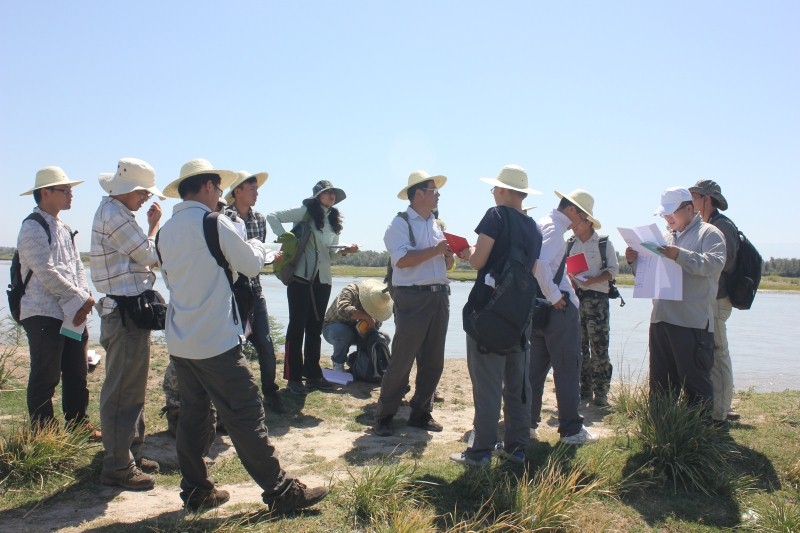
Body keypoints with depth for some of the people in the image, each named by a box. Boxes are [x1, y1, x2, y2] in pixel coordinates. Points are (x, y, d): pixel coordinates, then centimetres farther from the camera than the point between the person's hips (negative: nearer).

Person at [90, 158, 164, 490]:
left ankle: (130, 454, 29)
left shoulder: (113, 212, 17)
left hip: (128, 310, 11)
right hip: (126, 312, -11)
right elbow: (150, 255, -14)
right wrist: (154, 225, 1)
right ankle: (118, 466, 4)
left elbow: (140, 257, 18)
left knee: (131, 388, 18)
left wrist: (151, 227, 7)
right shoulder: (114, 215, -16)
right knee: (123, 391, -4)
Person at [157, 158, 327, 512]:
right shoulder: (214, 223, -12)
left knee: (192, 415, 14)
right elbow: (250, 265, -3)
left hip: (179, 342, 8)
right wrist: (257, 246, 18)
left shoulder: (166, 231, 9)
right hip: (216, 341, -8)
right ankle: (281, 492, 4)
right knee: (246, 417, -4)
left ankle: (195, 491, 23)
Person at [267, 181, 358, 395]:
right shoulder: (305, 212, -3)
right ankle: (293, 377, 7)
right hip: (301, 276, -6)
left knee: (315, 327, 12)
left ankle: (313, 374, 22)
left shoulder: (334, 220, 15)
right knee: (297, 325, 0)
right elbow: (272, 217, -5)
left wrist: (345, 251, -2)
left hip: (323, 279, 6)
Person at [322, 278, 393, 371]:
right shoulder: (350, 291, -30)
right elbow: (342, 310, -49)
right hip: (332, 326, -5)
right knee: (344, 333, -40)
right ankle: (338, 363, -13)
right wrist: (367, 317, -47)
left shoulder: (376, 302, -12)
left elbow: (376, 325, -11)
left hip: (354, 329, 5)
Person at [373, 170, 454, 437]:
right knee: (402, 360, -4)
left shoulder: (435, 225, 19)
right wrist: (435, 250, -16)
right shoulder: (400, 223, -4)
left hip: (439, 297, 7)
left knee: (433, 361, 10)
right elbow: (402, 260, -18)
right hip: (413, 298, -7)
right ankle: (383, 417, 7)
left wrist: (449, 254, -1)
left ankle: (421, 413, 22)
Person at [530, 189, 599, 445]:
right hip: (558, 307, -9)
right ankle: (571, 430, 7)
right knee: (567, 368, 0)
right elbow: (540, 262, -30)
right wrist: (554, 296, -22)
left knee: (536, 366, 13)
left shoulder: (542, 224, 15)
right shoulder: (554, 228, -15)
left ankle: (527, 423, 19)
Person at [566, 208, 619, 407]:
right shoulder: (570, 244, 12)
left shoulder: (603, 242, -1)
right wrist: (569, 279, -5)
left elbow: (613, 269, -4)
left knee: (599, 346, -6)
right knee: (579, 346, 9)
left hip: (596, 298, -5)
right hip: (575, 297, 5)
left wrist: (593, 280, -18)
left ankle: (601, 393, 0)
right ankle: (584, 389, 18)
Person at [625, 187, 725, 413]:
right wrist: (634, 261, 5)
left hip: (693, 322, -7)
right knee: (660, 383, 13)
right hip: (661, 319, 7)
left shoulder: (709, 233, 0)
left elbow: (714, 263, -18)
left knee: (695, 381, 0)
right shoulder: (665, 236, 21)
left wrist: (680, 256, -28)